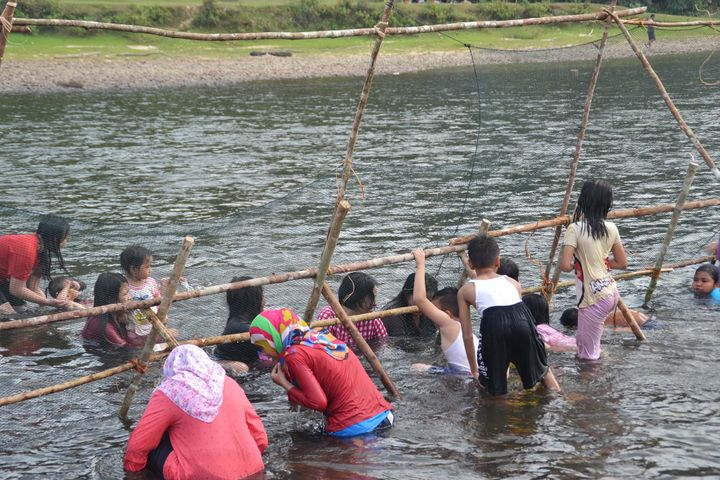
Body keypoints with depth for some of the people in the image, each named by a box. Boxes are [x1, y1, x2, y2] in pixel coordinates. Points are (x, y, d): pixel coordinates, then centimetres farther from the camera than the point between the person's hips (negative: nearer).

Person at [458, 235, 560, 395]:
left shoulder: (465, 290, 25)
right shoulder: (513, 283, 32)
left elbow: (467, 335, 24)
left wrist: (474, 370, 34)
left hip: (494, 324, -3)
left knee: (491, 385, 15)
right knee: (542, 369, 29)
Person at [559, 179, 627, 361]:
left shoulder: (575, 229, -14)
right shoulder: (611, 228, 3)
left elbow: (565, 265, -20)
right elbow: (622, 263, 11)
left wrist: (575, 264, 2)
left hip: (594, 298, -7)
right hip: (611, 291, 7)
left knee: (588, 356, 3)